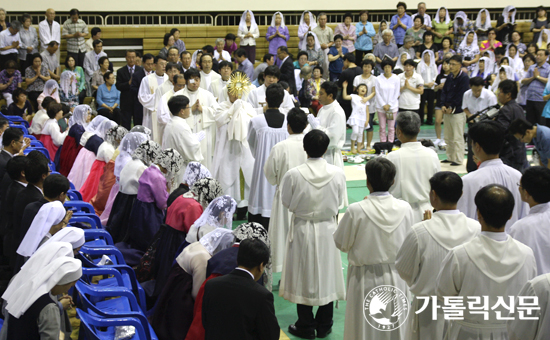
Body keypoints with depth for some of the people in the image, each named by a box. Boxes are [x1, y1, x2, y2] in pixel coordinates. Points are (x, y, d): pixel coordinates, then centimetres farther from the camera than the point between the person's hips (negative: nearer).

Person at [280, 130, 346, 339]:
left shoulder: (293, 175, -18)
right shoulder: (338, 174, -14)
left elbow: (286, 203, -6)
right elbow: (339, 203, -1)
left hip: (302, 230, -2)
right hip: (328, 230, 2)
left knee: (304, 277, 11)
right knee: (327, 276, 15)